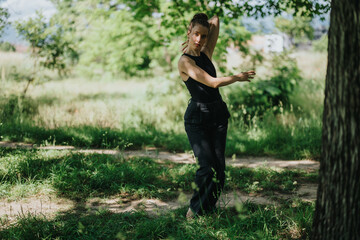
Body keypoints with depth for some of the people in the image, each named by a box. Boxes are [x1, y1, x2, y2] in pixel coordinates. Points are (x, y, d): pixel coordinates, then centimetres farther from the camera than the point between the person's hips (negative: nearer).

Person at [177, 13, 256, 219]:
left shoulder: (206, 53, 9)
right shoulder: (185, 61, -11)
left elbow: (216, 21, 9)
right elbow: (213, 82, -18)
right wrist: (238, 77, -6)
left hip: (218, 115, 6)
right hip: (197, 118, -6)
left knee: (219, 167, 1)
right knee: (207, 167, -12)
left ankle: (209, 207, 17)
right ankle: (196, 209, 7)